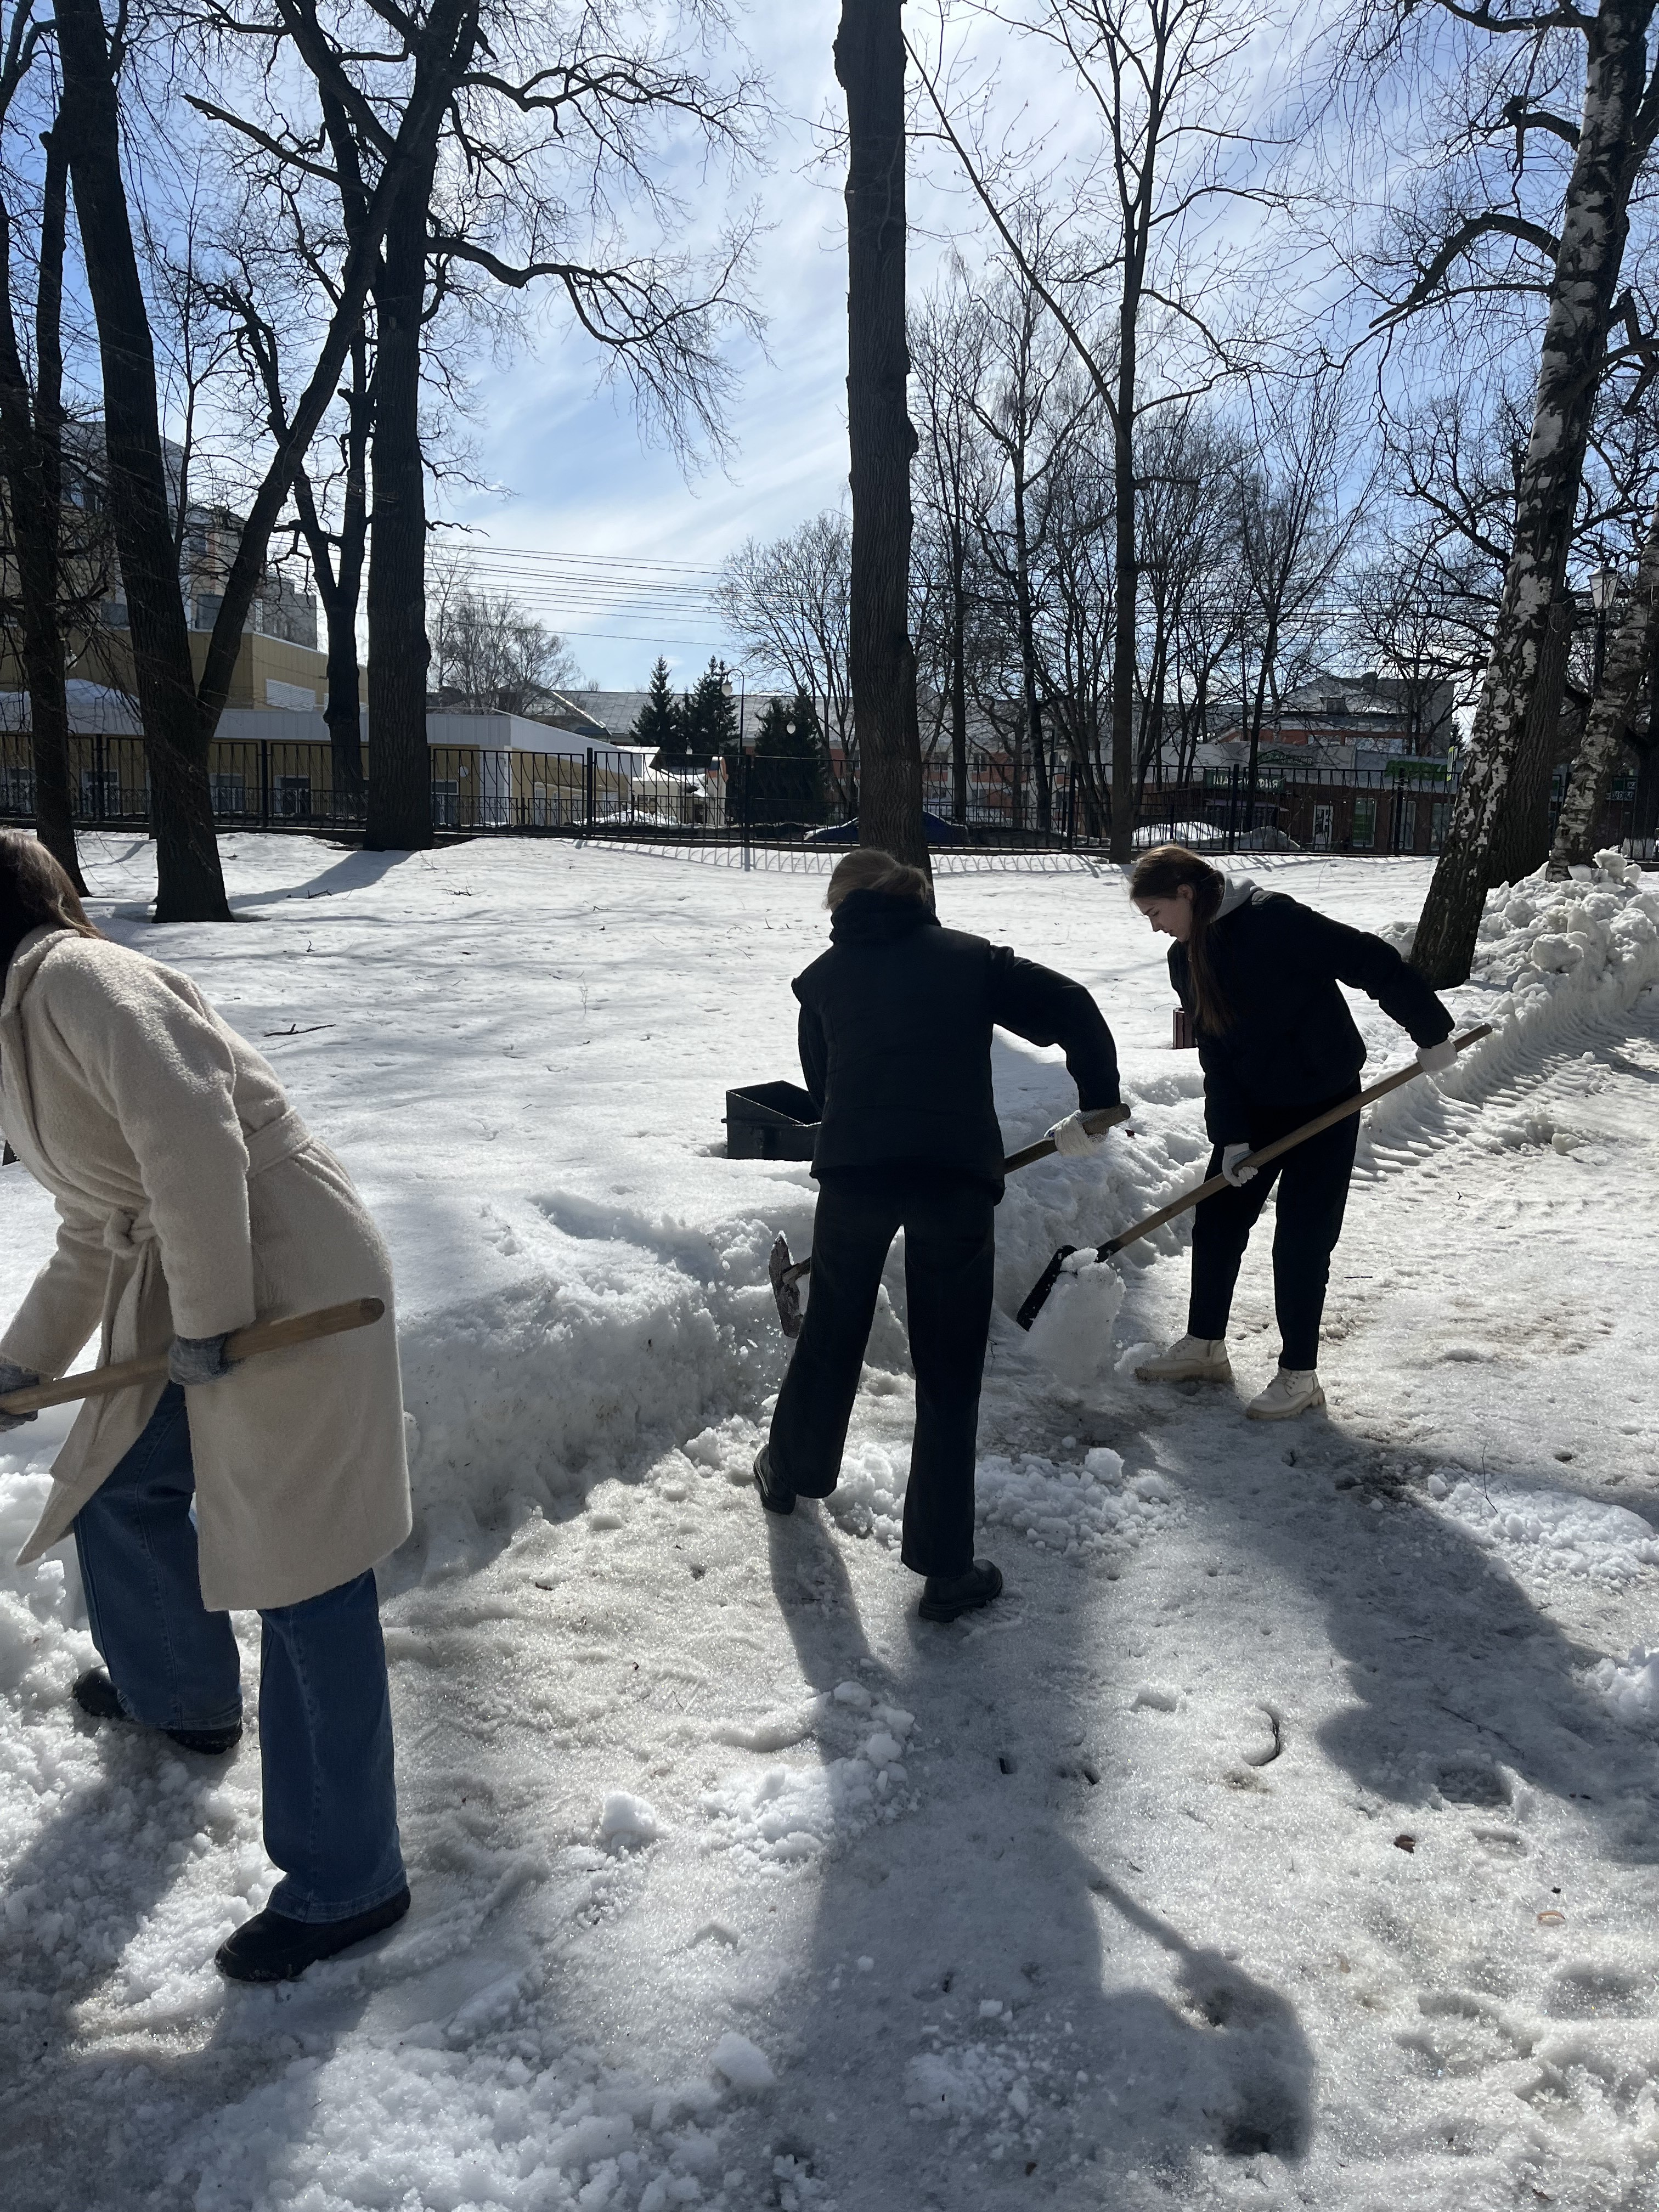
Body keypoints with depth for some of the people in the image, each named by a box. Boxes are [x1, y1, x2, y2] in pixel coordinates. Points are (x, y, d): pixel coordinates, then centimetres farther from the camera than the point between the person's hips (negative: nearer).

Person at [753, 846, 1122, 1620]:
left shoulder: (824, 977, 17)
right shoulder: (970, 956, 13)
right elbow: (1071, 1006, 4)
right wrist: (1098, 1107, 14)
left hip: (852, 1171, 2)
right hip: (956, 1176, -1)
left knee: (831, 1334, 25)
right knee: (949, 1373, 7)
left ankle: (790, 1472, 48)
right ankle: (946, 1567, 13)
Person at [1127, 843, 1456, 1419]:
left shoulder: (1274, 920, -22)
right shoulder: (1186, 959, 2)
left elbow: (1372, 963, -21)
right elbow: (1215, 1053, -1)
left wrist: (1431, 1032, -15)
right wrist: (1231, 1136, -9)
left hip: (1325, 1102, -7)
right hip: (1254, 1107, 7)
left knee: (1301, 1242, -3)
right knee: (1216, 1222, 10)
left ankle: (1299, 1376, 12)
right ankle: (1205, 1346, 27)